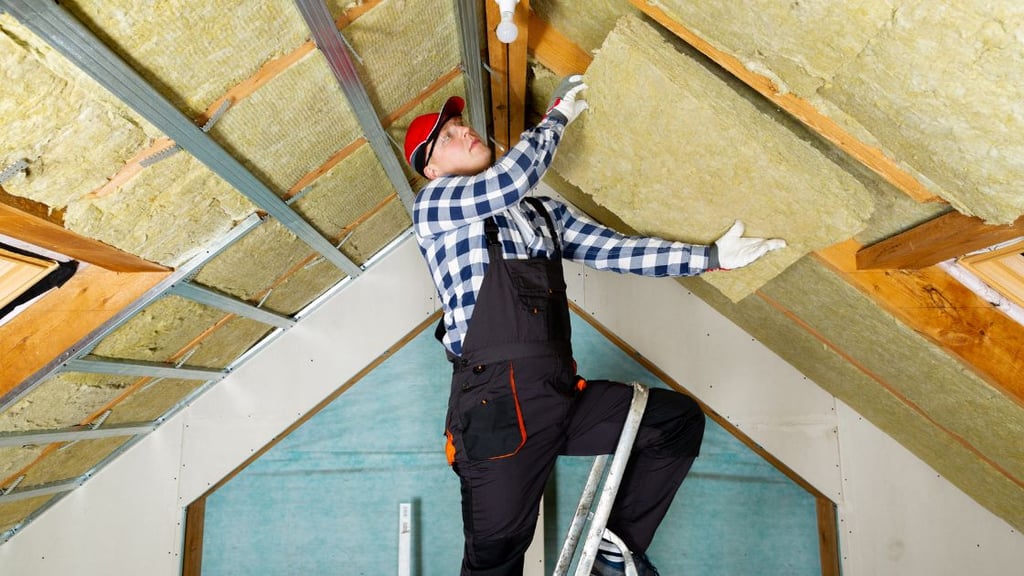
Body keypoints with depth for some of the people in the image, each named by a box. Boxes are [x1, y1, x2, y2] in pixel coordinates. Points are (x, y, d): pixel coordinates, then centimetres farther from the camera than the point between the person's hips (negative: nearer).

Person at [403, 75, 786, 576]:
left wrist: (711, 257, 9)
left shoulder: (543, 213, 22)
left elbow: (615, 250, 14)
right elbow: (507, 181, -15)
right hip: (497, 403, -6)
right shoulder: (434, 203, 3)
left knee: (679, 418, 2)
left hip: (561, 393, 6)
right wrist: (555, 117, 2)